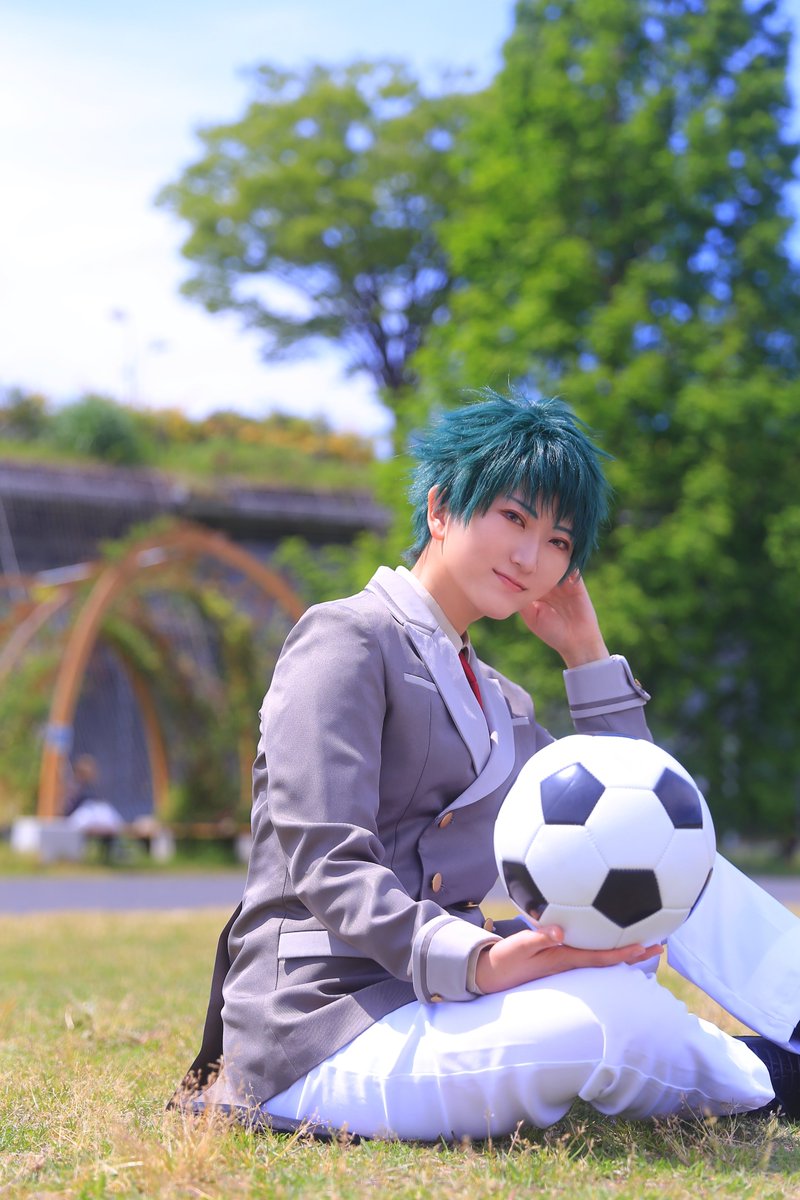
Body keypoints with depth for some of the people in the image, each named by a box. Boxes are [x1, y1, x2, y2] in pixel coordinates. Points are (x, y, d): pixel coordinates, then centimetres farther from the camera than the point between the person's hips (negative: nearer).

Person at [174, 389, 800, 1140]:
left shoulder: (493, 697, 21)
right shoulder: (346, 641, -6)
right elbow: (327, 866, -18)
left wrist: (587, 651, 15)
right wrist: (475, 962, -34)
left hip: (432, 1009, 9)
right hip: (322, 1044, -9)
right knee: (616, 1016, -30)